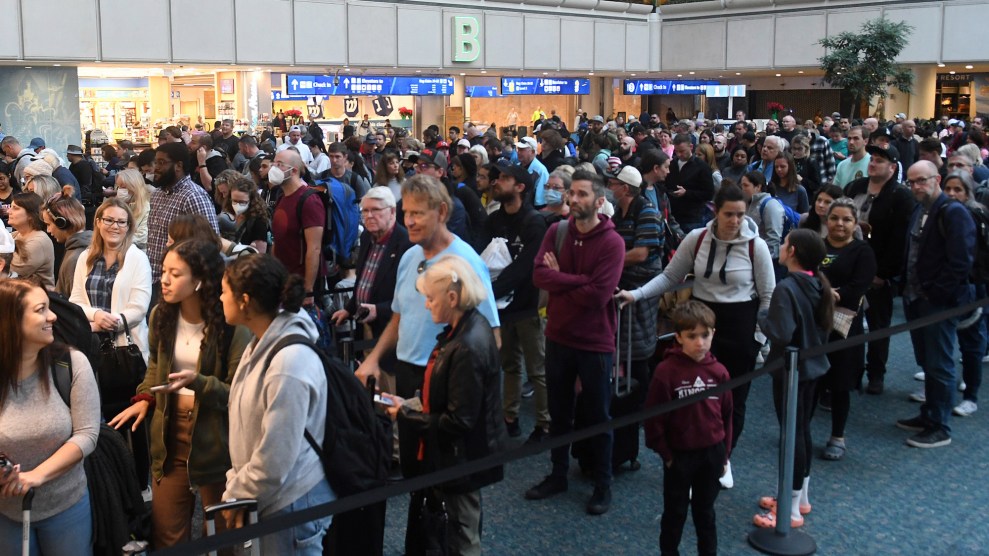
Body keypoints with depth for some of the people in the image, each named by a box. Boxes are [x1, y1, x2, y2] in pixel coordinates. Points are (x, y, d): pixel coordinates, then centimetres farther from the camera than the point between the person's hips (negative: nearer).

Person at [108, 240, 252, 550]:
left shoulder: (231, 325, -18)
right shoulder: (161, 316, 0)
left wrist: (197, 382, -31)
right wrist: (145, 398, 3)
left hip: (215, 439, -5)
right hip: (170, 434, 5)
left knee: (223, 534, 14)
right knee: (166, 534, 15)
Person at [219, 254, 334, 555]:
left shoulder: (288, 365, -28)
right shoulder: (263, 344, 1)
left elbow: (273, 460, -23)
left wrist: (233, 498, -9)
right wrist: (235, 484, 8)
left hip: (290, 505, -8)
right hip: (269, 499, 9)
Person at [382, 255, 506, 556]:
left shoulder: (468, 349, -30)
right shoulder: (467, 326, 0)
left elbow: (458, 422, -26)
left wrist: (405, 415, -16)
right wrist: (410, 404, 2)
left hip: (463, 459, -9)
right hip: (459, 453, 9)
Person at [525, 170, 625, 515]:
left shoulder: (612, 242, -15)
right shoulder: (556, 232, -1)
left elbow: (598, 294, -24)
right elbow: (539, 275, -12)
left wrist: (558, 279, -14)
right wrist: (578, 280, -21)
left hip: (595, 341, -4)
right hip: (558, 336, 5)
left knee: (598, 416, 11)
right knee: (559, 411, 18)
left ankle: (603, 485, 26)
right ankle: (558, 475, 35)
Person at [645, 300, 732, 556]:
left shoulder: (719, 372, -5)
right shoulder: (666, 371, -18)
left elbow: (726, 415, 5)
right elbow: (654, 418, -13)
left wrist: (724, 453, 9)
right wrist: (665, 454, -8)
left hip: (712, 453, 3)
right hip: (679, 455, -3)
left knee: (705, 510, 19)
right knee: (675, 512, 13)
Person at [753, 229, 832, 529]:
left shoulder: (787, 288, -23)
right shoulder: (819, 285, 4)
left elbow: (780, 334, -28)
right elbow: (823, 327, 14)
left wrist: (763, 316, -12)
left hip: (789, 370, -8)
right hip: (812, 366, 8)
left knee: (791, 433, -1)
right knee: (803, 430, 18)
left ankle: (792, 511, 8)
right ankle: (801, 497, 33)